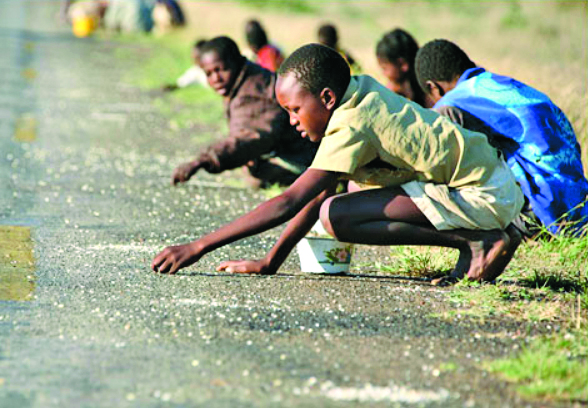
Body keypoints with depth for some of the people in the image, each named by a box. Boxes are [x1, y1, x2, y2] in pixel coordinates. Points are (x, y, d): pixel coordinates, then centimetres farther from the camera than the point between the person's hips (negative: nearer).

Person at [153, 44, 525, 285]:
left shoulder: (351, 128, -18)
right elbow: (321, 192, 14)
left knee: (338, 216, -18)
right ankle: (492, 235, 10)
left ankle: (475, 242, -13)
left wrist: (198, 248, -23)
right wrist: (271, 262, 11)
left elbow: (288, 204, -23)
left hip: (482, 197, -10)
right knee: (359, 188, 25)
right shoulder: (358, 92, 9)